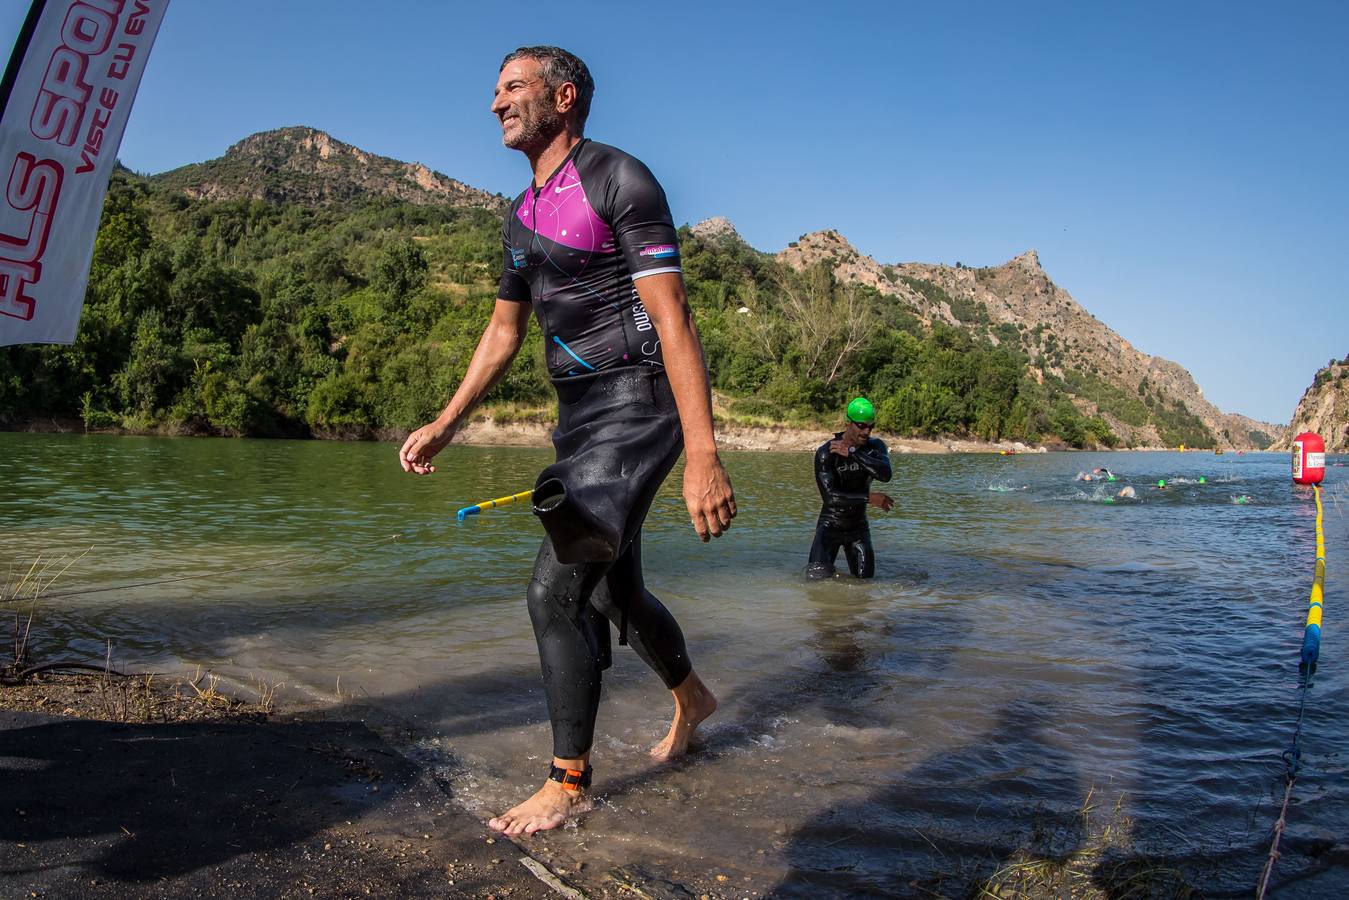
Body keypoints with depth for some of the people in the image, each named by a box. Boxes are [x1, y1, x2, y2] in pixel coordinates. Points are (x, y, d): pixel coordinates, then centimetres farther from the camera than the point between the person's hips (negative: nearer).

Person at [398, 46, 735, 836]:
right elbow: (504, 333, 22)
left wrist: (703, 457, -26)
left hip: (638, 409, -8)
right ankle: (691, 698, 43)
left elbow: (674, 319, -19)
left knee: (557, 590, -14)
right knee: (615, 592, 17)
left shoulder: (620, 180, -11)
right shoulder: (524, 216, 15)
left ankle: (570, 783, 3)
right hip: (580, 418, 9)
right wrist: (446, 424, 15)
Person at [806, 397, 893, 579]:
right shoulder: (826, 453, -17)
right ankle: (821, 562, 15)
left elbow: (885, 474, -26)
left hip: (858, 525, 4)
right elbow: (830, 496, -25)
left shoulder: (875, 446, -4)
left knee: (865, 577, 9)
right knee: (818, 576, -17)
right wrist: (869, 498, -24)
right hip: (831, 524, -4)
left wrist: (852, 453, -29)